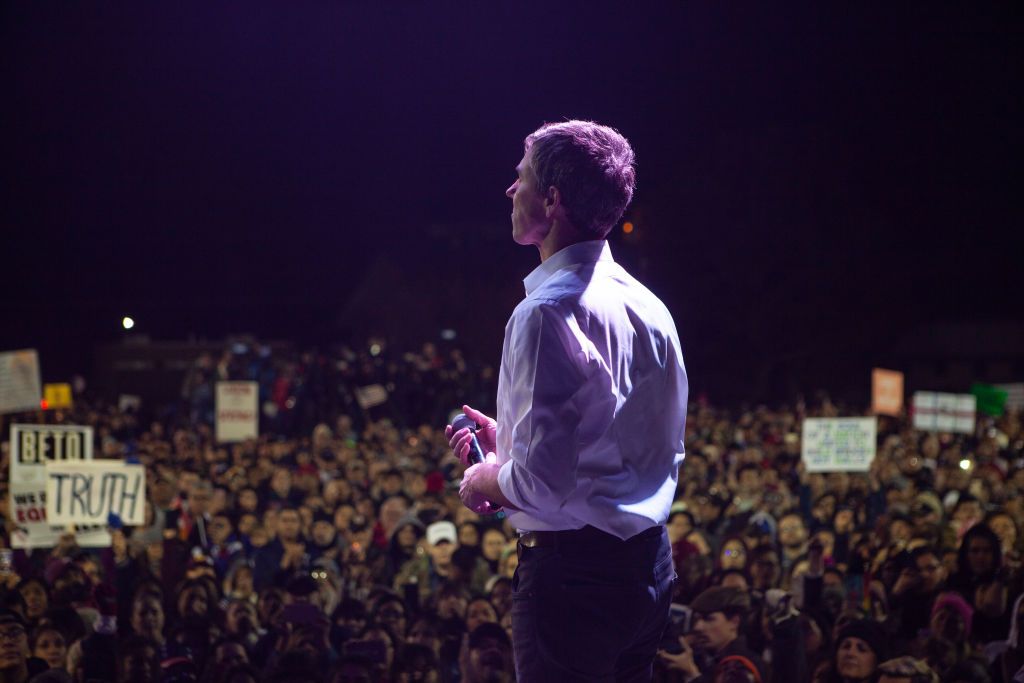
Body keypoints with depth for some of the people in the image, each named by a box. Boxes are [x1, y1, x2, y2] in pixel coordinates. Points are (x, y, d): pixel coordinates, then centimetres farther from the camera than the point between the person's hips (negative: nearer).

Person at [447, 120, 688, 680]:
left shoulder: (547, 312, -17)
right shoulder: (648, 307, 11)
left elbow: (543, 481, -23)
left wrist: (484, 482, -1)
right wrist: (507, 441, 19)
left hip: (572, 570, -9)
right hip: (647, 565, 9)